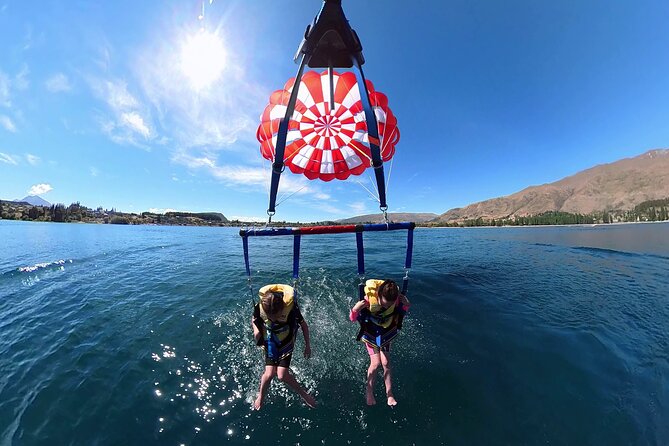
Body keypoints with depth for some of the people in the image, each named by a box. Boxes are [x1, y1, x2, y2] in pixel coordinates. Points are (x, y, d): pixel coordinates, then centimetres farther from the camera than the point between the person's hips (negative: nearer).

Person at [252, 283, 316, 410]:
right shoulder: (259, 307, -28)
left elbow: (304, 325, -16)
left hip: (286, 343, -2)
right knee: (269, 373, -8)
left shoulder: (291, 307, -34)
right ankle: (261, 396, 26)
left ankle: (302, 393, 17)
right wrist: (256, 330, -23)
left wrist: (307, 345, -6)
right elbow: (254, 319, -2)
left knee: (282, 375, -10)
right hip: (270, 343, 2)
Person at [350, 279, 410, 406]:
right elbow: (353, 319, -27)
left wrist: (406, 305, -27)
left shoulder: (396, 300, -30)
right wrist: (355, 309, -48)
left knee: (386, 363, 3)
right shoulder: (368, 301, -40)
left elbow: (403, 311, -5)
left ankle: (389, 394, 24)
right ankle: (369, 392, 19)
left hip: (386, 333, 3)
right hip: (370, 334, -2)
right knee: (375, 363, -5)